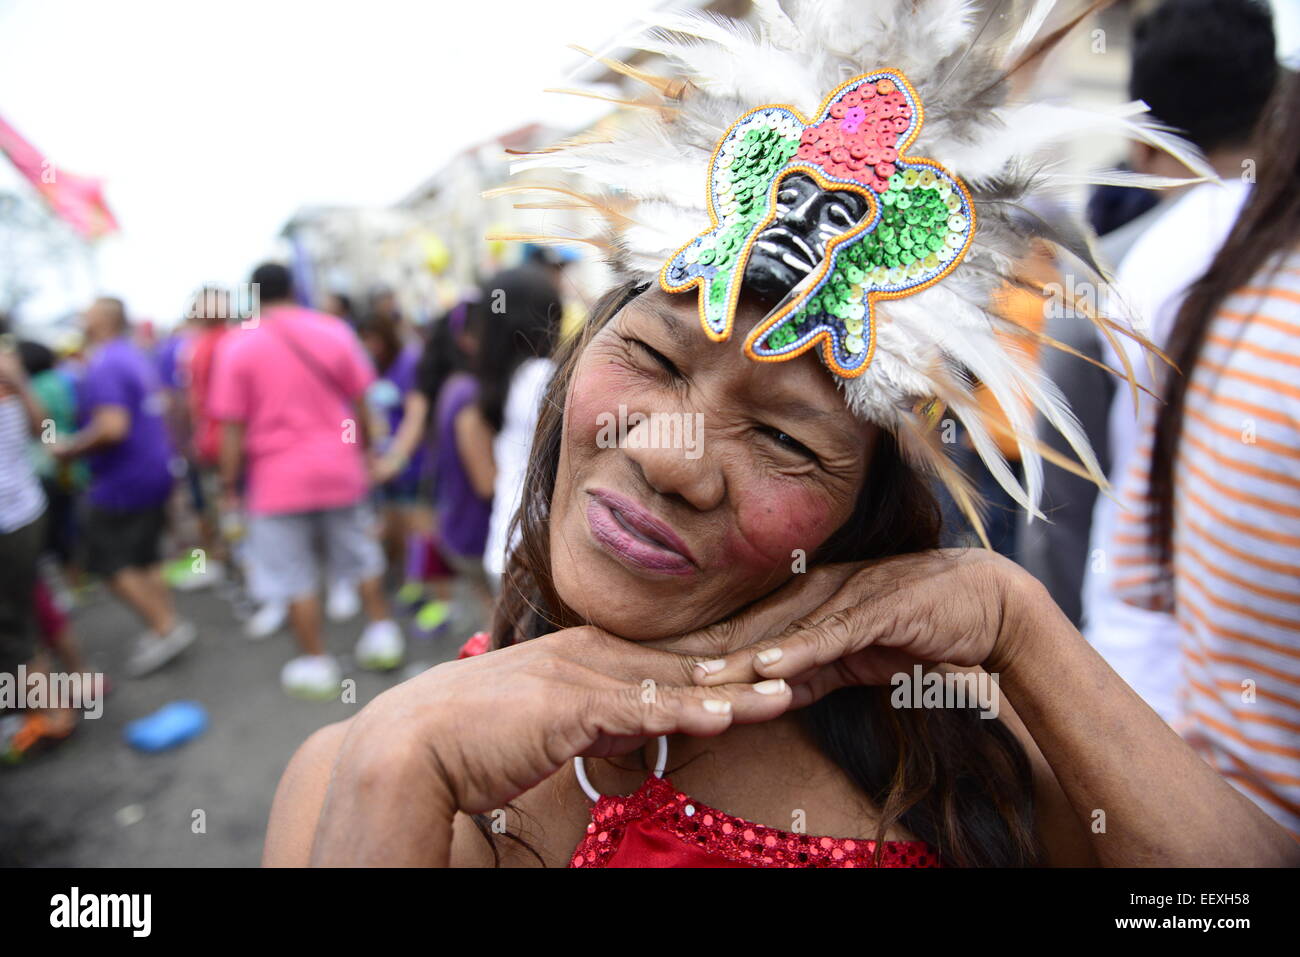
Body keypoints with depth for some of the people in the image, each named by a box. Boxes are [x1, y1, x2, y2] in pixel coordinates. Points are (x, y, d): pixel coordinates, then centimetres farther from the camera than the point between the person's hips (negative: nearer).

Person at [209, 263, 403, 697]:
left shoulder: (237, 345, -7)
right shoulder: (334, 330, -1)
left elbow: (233, 427, -8)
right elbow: (360, 403, 3)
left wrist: (230, 486, 0)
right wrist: (365, 452, 16)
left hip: (279, 477, -3)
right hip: (340, 467, 3)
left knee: (294, 576, 9)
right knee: (360, 554, 19)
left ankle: (316, 663, 17)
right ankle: (382, 634, 27)